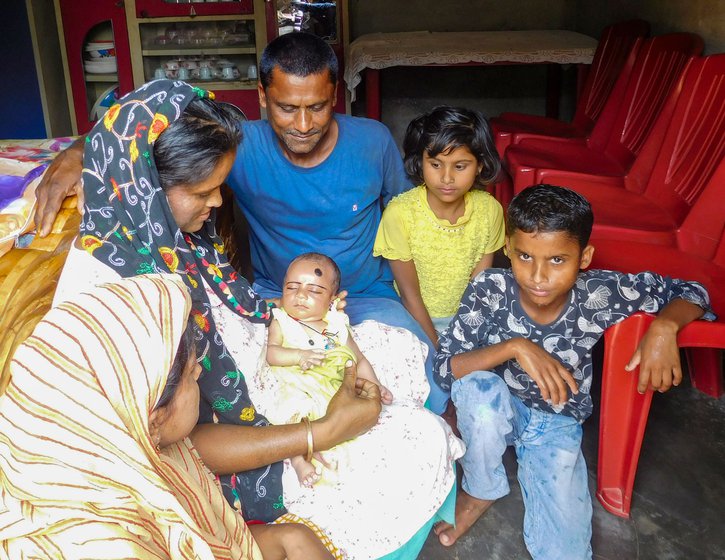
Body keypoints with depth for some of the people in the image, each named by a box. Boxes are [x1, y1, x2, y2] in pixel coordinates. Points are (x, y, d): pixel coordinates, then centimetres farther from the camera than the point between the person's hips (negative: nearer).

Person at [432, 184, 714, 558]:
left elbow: (690, 291, -10)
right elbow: (445, 364, -25)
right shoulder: (489, 290, -25)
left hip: (557, 423, 0)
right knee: (476, 386, -36)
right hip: (496, 412, 1)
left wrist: (664, 327, -32)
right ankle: (480, 490, -7)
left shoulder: (600, 293, -23)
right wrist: (513, 347, -38)